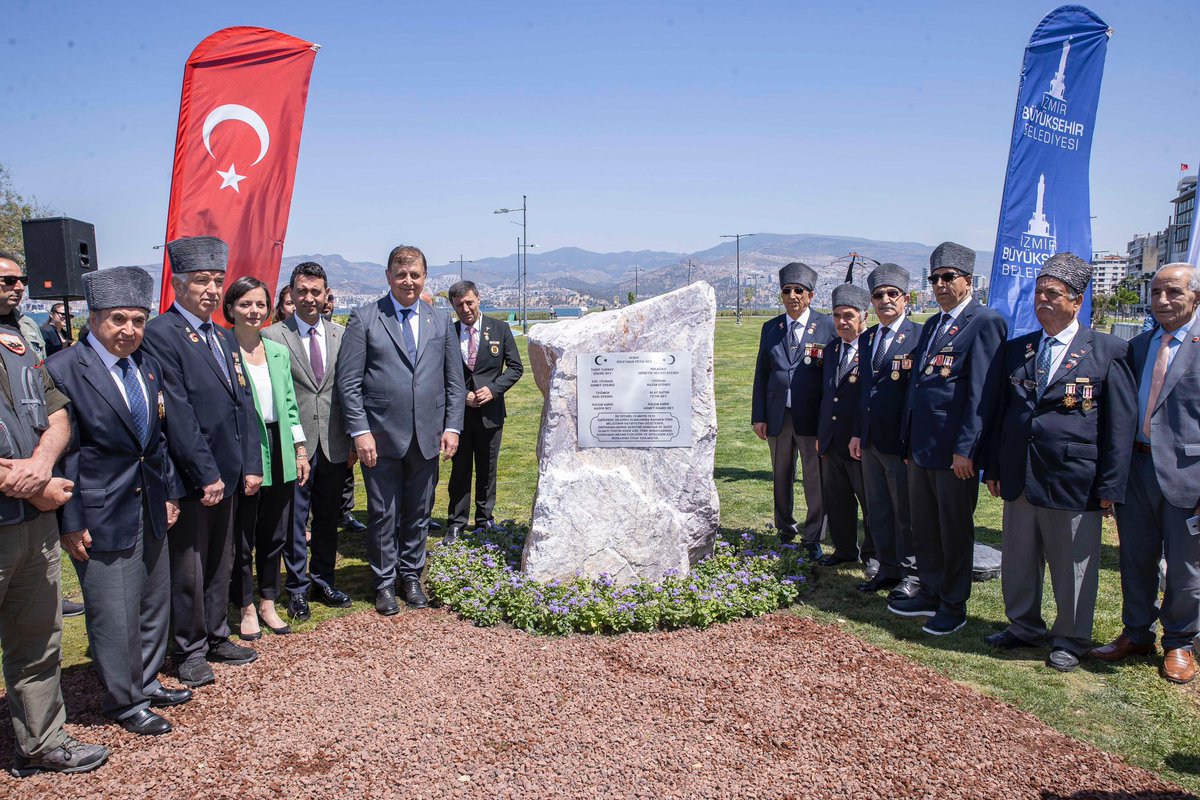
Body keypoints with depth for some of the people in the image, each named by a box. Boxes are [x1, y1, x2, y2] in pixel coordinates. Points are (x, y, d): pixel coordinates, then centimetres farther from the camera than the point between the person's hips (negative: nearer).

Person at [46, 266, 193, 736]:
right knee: (115, 615, 4)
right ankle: (123, 701, 23)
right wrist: (70, 523, -15)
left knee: (155, 604, 18)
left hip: (151, 510, 7)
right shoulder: (62, 370, -14)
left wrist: (169, 492, 12)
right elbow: (58, 452, -14)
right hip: (102, 516, -7)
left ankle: (147, 683, 37)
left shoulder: (148, 367, 7)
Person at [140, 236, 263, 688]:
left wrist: (251, 465, 5)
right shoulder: (160, 334, -12)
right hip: (189, 477, -7)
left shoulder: (225, 338, 13)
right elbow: (177, 412, -18)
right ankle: (190, 650, 21)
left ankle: (216, 638, 31)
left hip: (228, 474, 8)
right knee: (188, 569, 6)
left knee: (220, 562, 17)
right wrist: (206, 475, -18)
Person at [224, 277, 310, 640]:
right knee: (241, 537, 7)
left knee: (275, 533, 13)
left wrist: (300, 450, 9)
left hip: (278, 450, 5)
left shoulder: (278, 352, 10)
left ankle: (268, 604, 28)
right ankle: (246, 608, 23)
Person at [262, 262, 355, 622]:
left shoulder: (341, 335, 6)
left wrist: (353, 439, 5)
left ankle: (323, 580, 30)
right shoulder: (273, 336, -4)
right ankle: (297, 588, 22)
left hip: (334, 444, 3)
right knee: (294, 518, 6)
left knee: (328, 517, 15)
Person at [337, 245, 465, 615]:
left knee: (418, 513, 13)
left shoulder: (441, 321, 9)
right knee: (383, 515, 6)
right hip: (382, 436, -3)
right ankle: (385, 582, 22)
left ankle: (411, 576, 29)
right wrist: (360, 431, -11)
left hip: (427, 436, 3)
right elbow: (349, 381, -4)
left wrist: (452, 426, 2)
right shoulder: (364, 319, -1)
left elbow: (455, 381, 11)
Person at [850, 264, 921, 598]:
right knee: (877, 509, 14)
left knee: (905, 512, 5)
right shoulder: (866, 338, 12)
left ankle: (910, 574, 19)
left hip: (901, 441, -7)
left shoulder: (918, 337, -10)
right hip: (871, 441, 7)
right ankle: (888, 568, 27)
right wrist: (857, 432, 13)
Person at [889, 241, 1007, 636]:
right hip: (921, 446, 8)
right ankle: (930, 594, 30)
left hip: (954, 450, -8)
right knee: (924, 526, 16)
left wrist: (965, 449, -19)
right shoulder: (932, 324, 16)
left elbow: (982, 392, -17)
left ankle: (954, 605, 20)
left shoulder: (986, 322, -11)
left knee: (954, 529, 6)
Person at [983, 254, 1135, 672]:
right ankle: (1023, 626, 34)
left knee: (1072, 565, 8)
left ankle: (1070, 639, 26)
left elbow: (1120, 423, -5)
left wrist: (1110, 486, -8)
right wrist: (994, 469, 10)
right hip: (1019, 478, 5)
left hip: (1073, 481, -4)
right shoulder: (1016, 350, 9)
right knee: (1018, 559, 15)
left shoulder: (1107, 351, -4)